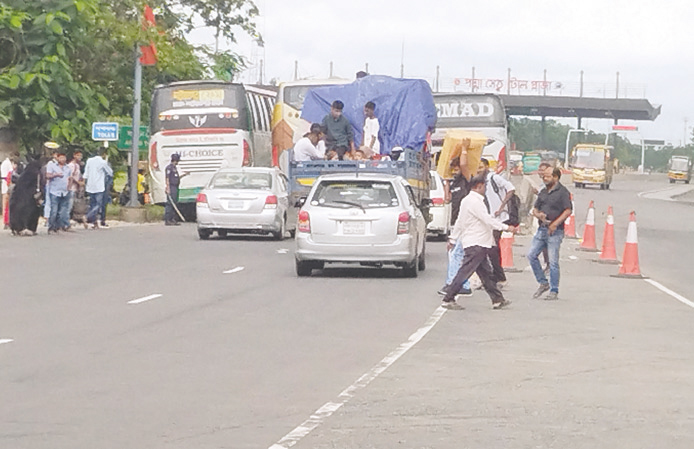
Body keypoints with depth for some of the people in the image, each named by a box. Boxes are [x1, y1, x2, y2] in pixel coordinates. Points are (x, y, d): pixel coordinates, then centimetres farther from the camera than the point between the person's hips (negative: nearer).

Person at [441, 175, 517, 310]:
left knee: (486, 273, 11)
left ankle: (498, 300, 15)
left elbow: (459, 222, 20)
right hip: (475, 244, -11)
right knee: (465, 272, -8)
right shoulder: (475, 201, -16)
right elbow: (487, 220, -21)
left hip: (479, 245, 11)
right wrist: (507, 227, -18)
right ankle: (448, 300, -6)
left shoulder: (467, 200, 15)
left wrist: (453, 238, 25)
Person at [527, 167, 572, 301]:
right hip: (542, 229, 7)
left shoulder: (563, 192, -6)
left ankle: (554, 291, 2)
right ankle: (543, 283, 14)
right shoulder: (543, 192, 16)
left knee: (553, 262, -5)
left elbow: (568, 211, -13)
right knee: (531, 255, 1)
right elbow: (535, 209, 20)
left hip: (555, 231, -7)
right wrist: (538, 214, -4)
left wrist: (555, 223, -21)